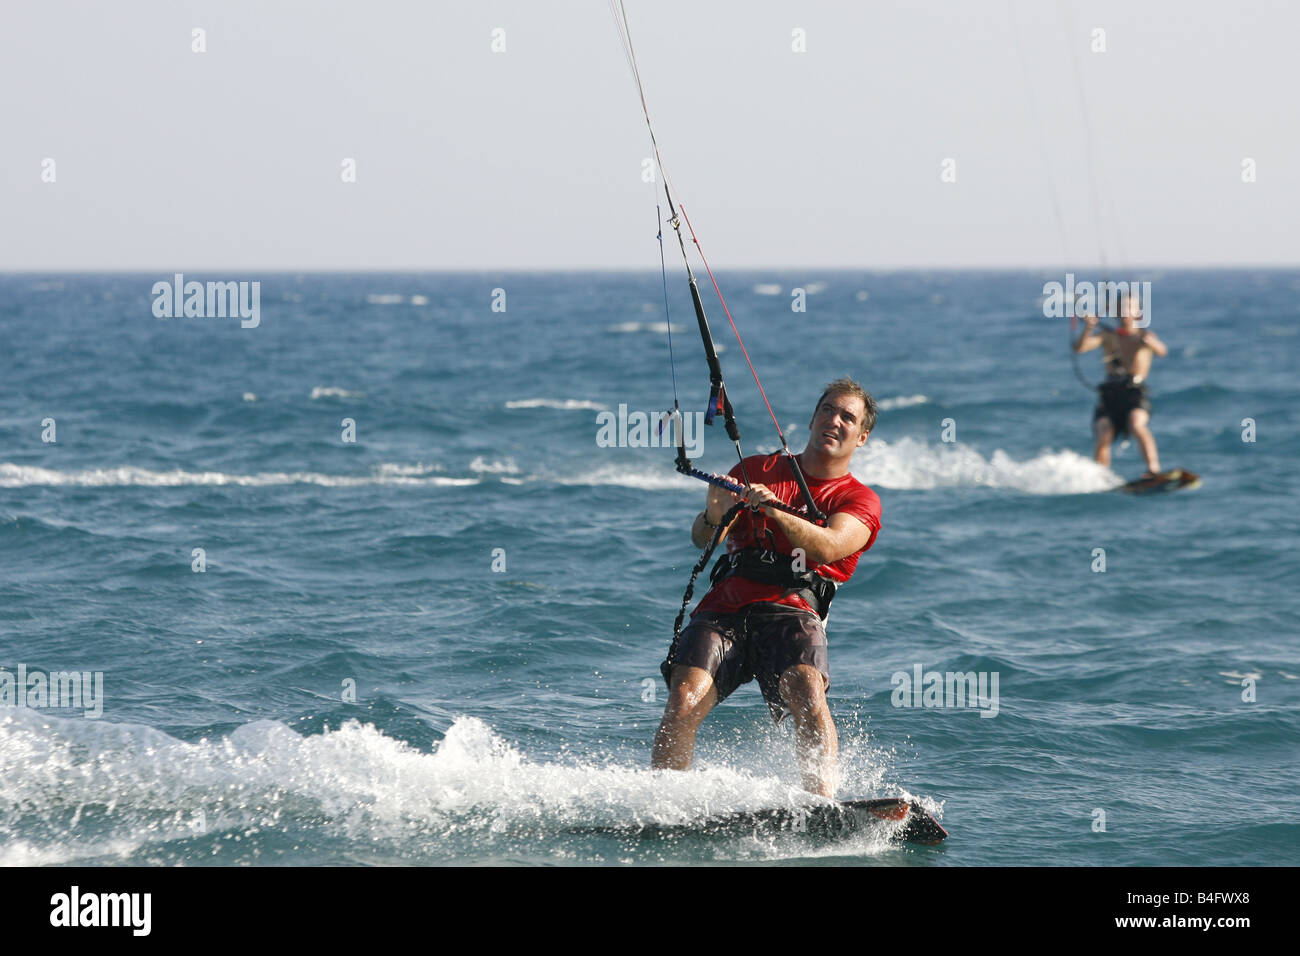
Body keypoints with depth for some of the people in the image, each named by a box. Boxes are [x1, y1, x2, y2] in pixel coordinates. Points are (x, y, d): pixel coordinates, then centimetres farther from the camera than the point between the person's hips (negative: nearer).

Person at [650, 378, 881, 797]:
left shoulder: (860, 501, 12)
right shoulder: (757, 470, 19)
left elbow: (827, 547, -10)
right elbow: (701, 539, 10)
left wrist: (775, 510, -26)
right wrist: (712, 517, -15)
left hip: (792, 611, -2)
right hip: (724, 608, 2)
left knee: (808, 696, -31)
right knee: (683, 703, -22)